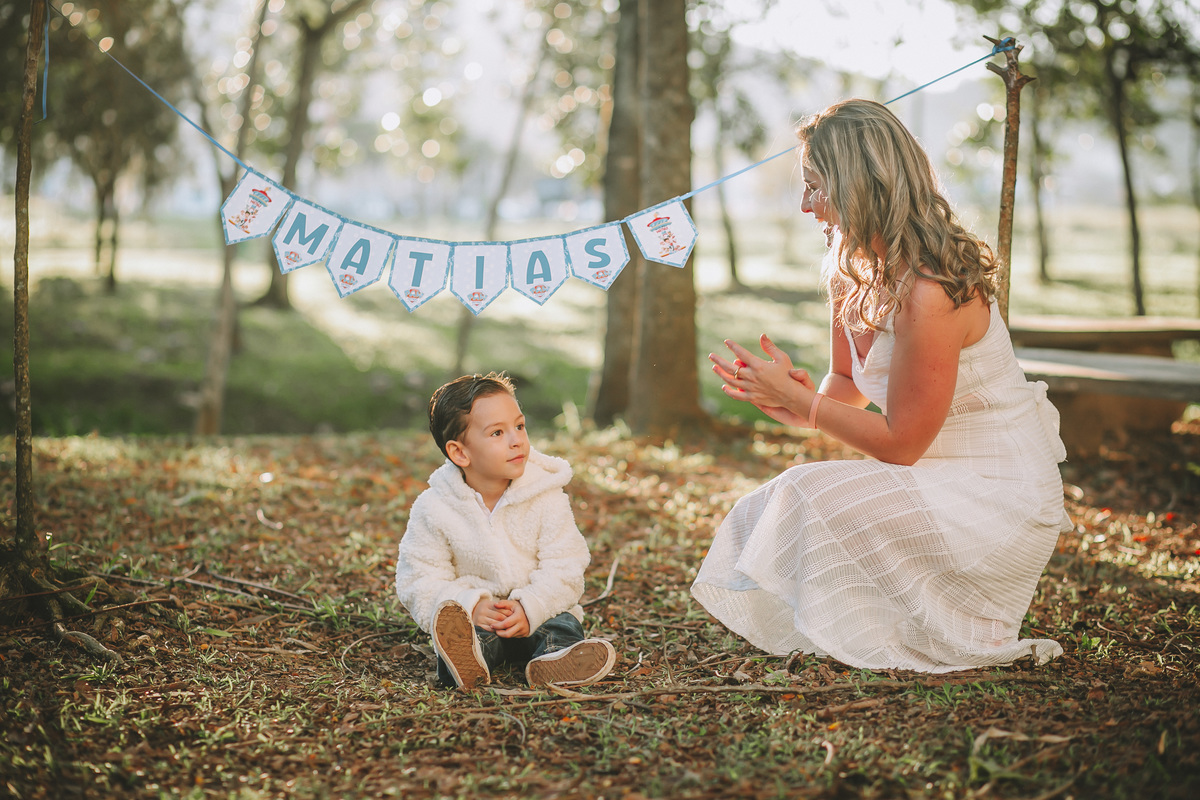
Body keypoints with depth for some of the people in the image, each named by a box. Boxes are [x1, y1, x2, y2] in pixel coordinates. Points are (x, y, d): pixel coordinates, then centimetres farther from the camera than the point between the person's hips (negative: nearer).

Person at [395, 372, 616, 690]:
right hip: (476, 616, -1)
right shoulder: (433, 508, -9)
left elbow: (564, 568, -8)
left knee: (563, 626, -28)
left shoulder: (546, 497, -7)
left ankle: (552, 660, -57)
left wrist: (530, 608, -26)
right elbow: (419, 580, -7)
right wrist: (470, 606, -25)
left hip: (538, 614, 1)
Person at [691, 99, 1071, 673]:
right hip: (938, 482, 9)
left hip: (1000, 501, -8)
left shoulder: (929, 292, -26)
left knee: (814, 497, -24)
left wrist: (799, 400, -14)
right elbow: (848, 385, 13)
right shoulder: (853, 269, 3)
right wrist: (796, 402, -9)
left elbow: (901, 443, -20)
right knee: (765, 510, -5)